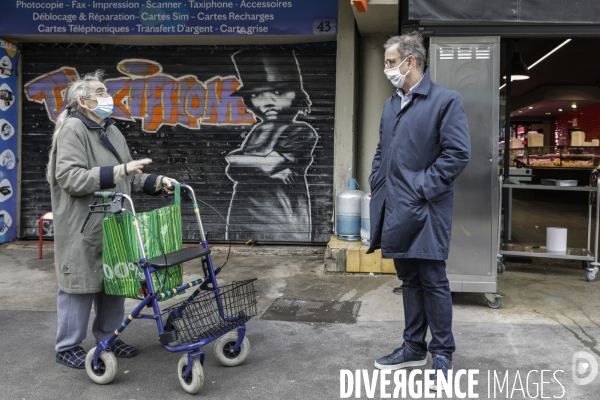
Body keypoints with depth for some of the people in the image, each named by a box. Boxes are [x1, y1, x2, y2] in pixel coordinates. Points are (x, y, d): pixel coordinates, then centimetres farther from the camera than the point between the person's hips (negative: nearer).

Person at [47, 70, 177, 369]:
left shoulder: (111, 130, 14)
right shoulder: (72, 128, -11)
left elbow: (127, 178, 17)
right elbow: (71, 178, -23)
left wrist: (158, 182, 3)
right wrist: (118, 171, -28)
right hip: (82, 228, -8)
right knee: (81, 284, 1)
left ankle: (108, 338, 28)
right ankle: (67, 347, 16)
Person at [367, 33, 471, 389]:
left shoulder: (446, 100, -8)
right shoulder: (391, 104, 15)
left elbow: (458, 153, -14)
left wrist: (422, 188, -16)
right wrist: (378, 187, 10)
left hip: (425, 209, -7)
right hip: (395, 209, 7)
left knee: (433, 281, 1)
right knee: (409, 279, 15)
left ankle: (442, 353, 16)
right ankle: (414, 348, 27)